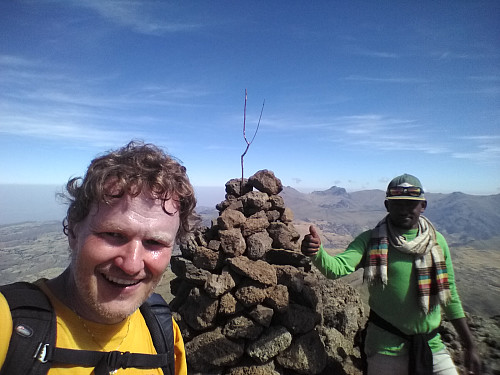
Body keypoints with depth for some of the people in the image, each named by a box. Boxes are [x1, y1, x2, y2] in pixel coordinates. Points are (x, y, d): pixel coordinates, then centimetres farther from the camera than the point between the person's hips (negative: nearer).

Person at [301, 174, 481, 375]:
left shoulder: (437, 241, -1)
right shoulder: (371, 240, -11)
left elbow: (450, 296, 7)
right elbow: (338, 267, -27)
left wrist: (470, 346, 10)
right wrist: (316, 252, -47)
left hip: (432, 345, 3)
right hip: (385, 347, -3)